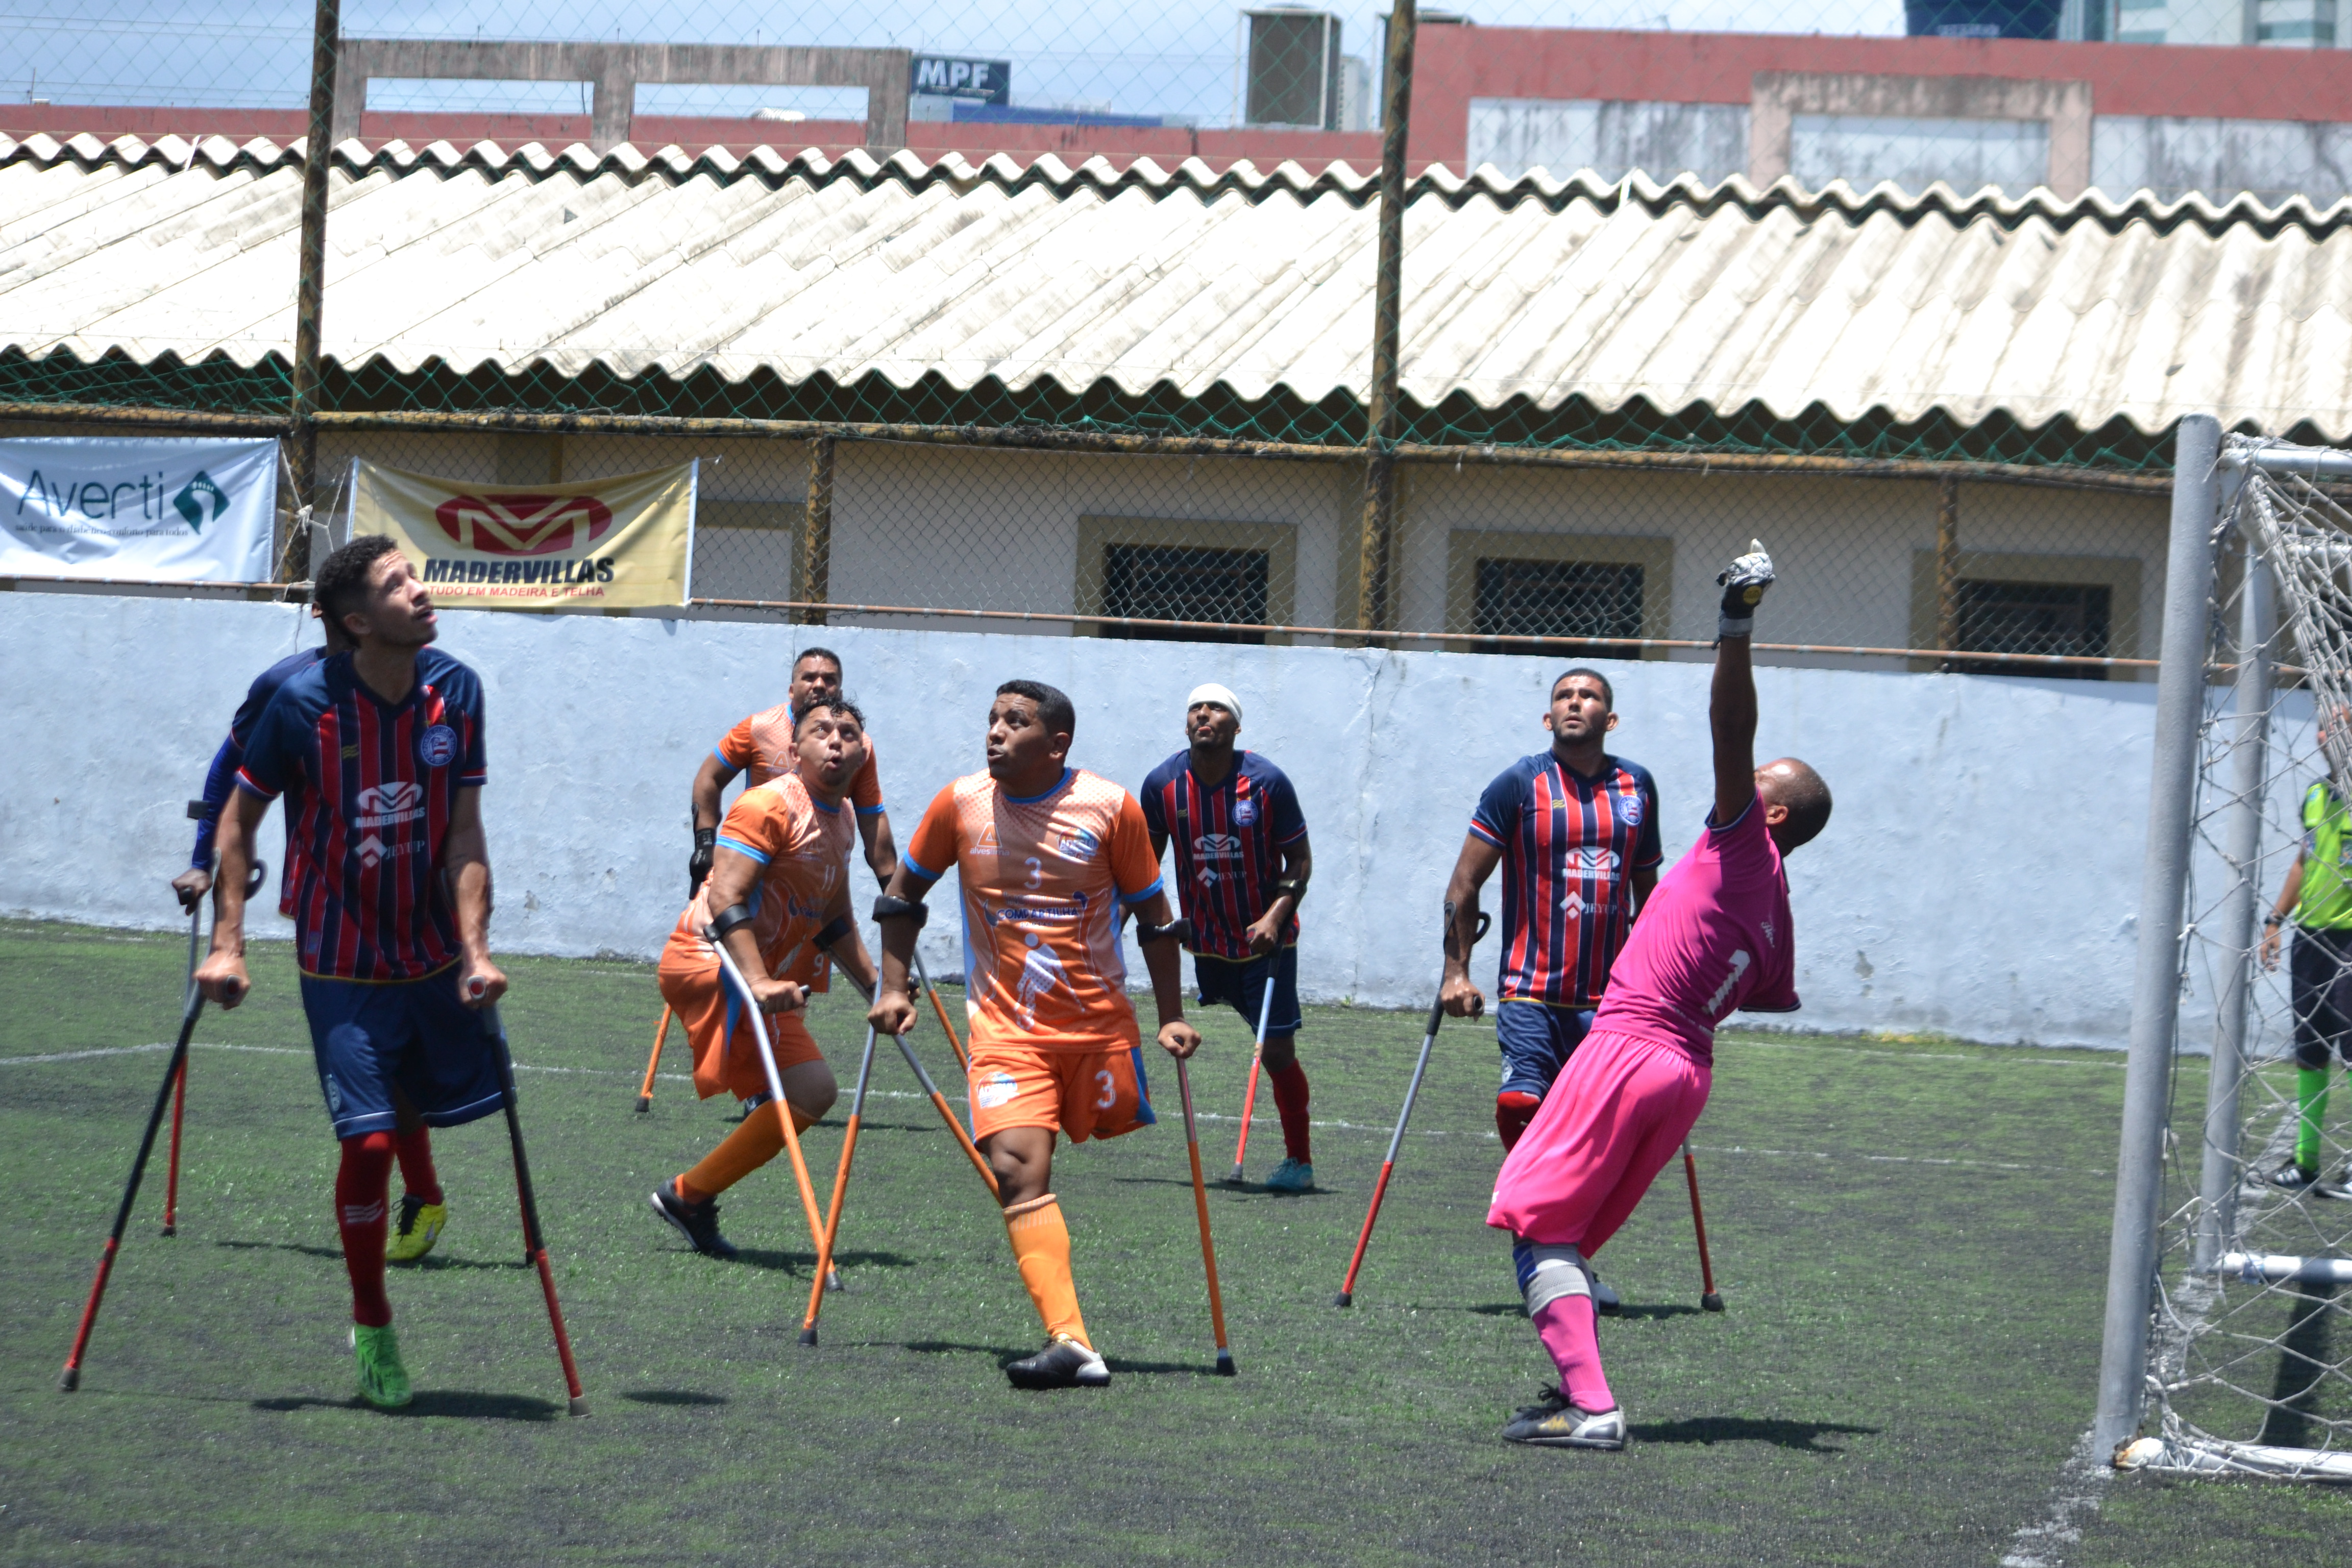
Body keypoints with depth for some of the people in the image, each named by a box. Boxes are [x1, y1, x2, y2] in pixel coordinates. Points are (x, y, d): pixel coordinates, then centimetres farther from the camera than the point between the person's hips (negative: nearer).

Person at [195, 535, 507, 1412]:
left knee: (466, 1101, 8)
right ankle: (372, 1330, 5)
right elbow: (239, 820, -5)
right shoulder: (304, 703, -15)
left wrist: (475, 949, -14)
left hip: (435, 954, 4)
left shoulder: (454, 693, -5)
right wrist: (227, 944, -12)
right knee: (366, 1141, -12)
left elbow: (464, 836, -3)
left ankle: (417, 1182, 45)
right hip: (342, 966, -4)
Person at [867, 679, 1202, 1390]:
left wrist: (1171, 1016, 1)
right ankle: (1070, 1345, -28)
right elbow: (904, 892, 14)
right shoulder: (960, 804, -1)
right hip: (1005, 1028, -1)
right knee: (1018, 1171, -19)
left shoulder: (1111, 808, -5)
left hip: (1101, 1024, 1)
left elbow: (1154, 917, 4)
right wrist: (893, 986, 7)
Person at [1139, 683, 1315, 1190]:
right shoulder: (1163, 785, -6)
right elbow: (1147, 862, 8)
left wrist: (1274, 917, -22)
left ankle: (1300, 1161, 7)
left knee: (1277, 1051, -6)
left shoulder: (1267, 782, -14)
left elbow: (1300, 861, -8)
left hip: (1266, 938, -3)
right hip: (1207, 939, 3)